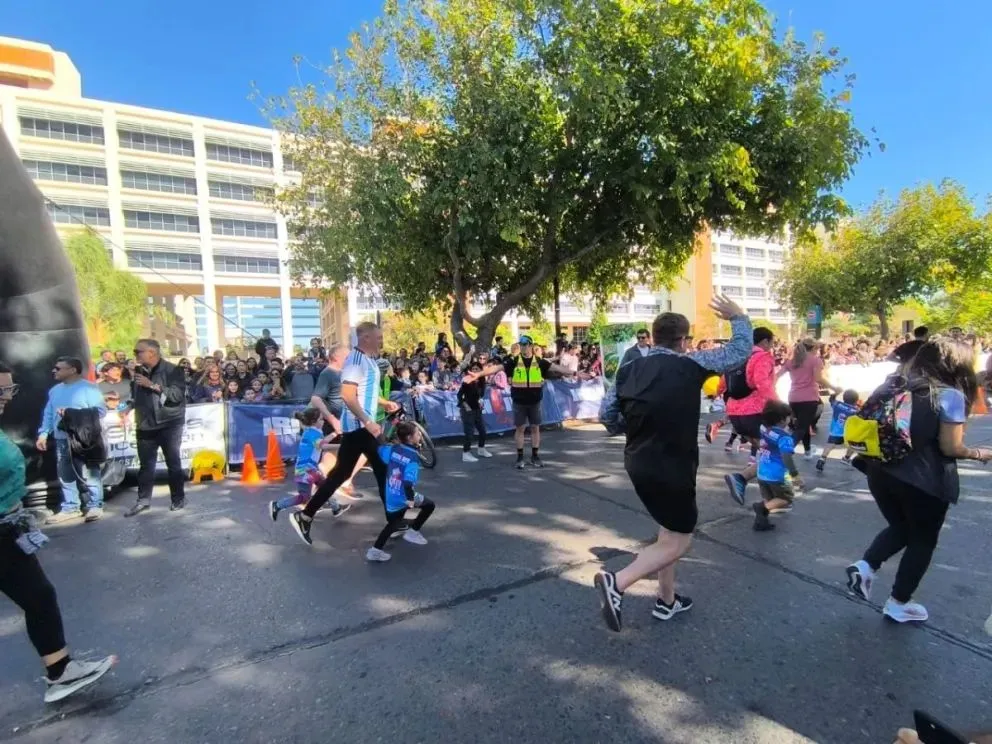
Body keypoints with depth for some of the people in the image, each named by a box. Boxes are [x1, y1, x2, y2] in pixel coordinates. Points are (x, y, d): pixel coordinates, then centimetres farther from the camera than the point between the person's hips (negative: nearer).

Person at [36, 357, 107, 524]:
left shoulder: (88, 388, -5)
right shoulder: (55, 390, 16)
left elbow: (101, 410, -14)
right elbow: (48, 414, 19)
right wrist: (43, 434, 10)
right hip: (61, 440, 7)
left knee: (89, 475, -3)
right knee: (65, 476, 11)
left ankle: (95, 506, 4)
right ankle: (70, 508, 20)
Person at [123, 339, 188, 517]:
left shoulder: (172, 370, -10)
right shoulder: (139, 371, 10)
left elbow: (177, 395, -20)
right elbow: (135, 396, 21)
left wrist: (152, 385, -20)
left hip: (169, 424, -5)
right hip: (145, 425, 6)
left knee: (173, 463, 4)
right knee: (145, 464, 10)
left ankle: (178, 498, 14)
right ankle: (143, 500, 19)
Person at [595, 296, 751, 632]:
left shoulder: (628, 370, 1)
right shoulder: (691, 365, -11)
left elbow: (606, 414, 1)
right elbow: (741, 351, 2)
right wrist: (738, 317, 18)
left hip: (638, 462, 7)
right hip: (672, 467, -6)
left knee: (671, 529, 24)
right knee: (678, 542, 8)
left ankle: (667, 600, 34)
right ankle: (616, 582, -9)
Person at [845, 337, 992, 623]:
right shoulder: (950, 395, -10)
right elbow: (950, 448, -11)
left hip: (881, 471, 5)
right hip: (924, 480, -5)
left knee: (900, 529, 26)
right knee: (922, 541, 16)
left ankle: (865, 565, 5)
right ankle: (898, 603, 24)